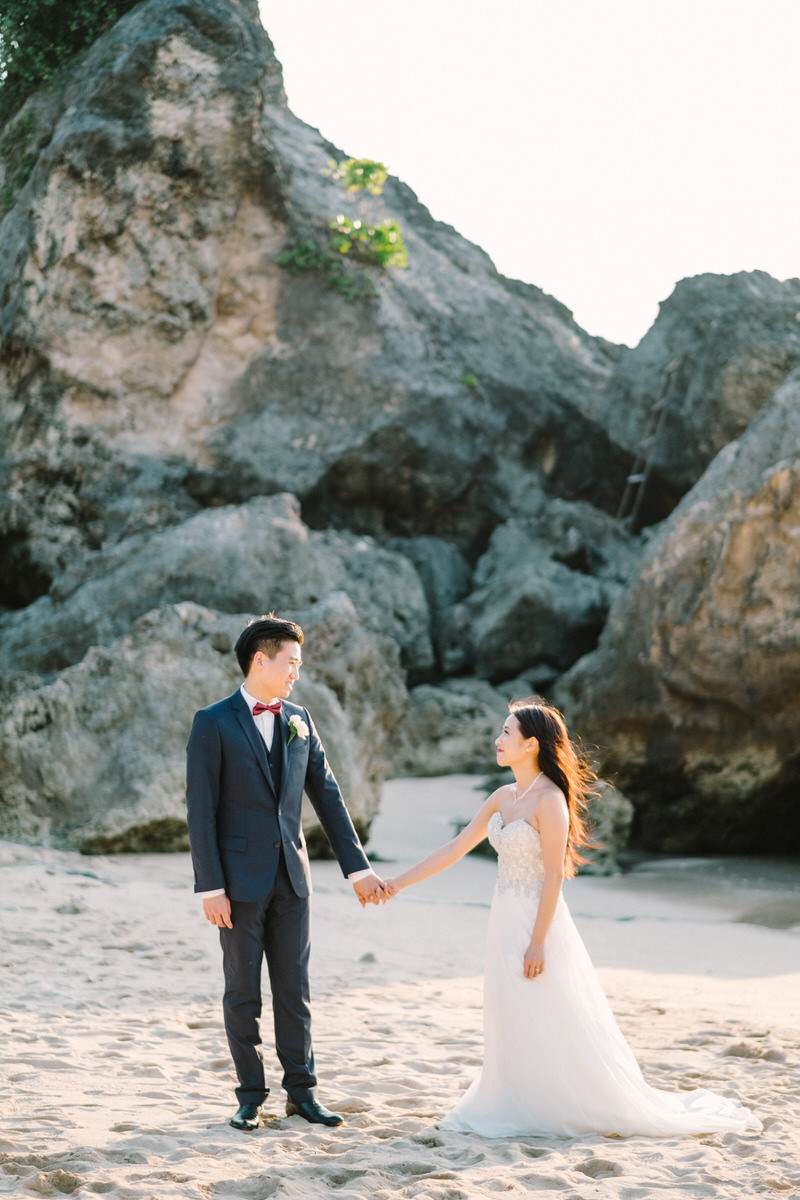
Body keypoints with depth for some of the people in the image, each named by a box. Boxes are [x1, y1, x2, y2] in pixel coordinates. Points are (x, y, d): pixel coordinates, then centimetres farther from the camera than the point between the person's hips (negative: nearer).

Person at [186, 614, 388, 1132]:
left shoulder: (300, 720, 9)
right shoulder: (213, 724, -6)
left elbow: (327, 796, 10)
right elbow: (201, 810, -9)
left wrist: (358, 868, 5)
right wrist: (210, 887, -13)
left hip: (291, 876, 4)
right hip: (240, 880, -4)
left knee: (295, 989, 8)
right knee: (244, 992, 5)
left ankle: (302, 1091, 16)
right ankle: (251, 1097, 14)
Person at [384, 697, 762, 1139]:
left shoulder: (550, 800, -16)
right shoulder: (504, 797, 9)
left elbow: (553, 875, -18)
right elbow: (456, 848, 13)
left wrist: (538, 941, -20)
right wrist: (399, 882, 11)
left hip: (538, 920, -8)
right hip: (506, 921, 8)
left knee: (556, 1029, -1)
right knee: (514, 1027, 12)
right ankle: (523, 1109, 21)